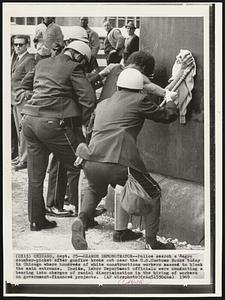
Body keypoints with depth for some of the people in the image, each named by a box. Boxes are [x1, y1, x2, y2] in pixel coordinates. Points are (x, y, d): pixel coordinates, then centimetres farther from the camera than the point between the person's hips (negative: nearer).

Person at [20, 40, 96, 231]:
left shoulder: (42, 64, 20)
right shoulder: (73, 68, -1)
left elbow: (25, 87, 32)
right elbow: (88, 98, -10)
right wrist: (84, 123, 2)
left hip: (29, 120, 8)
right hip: (53, 123, -7)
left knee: (35, 176, 13)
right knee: (77, 167, 6)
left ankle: (36, 220, 21)